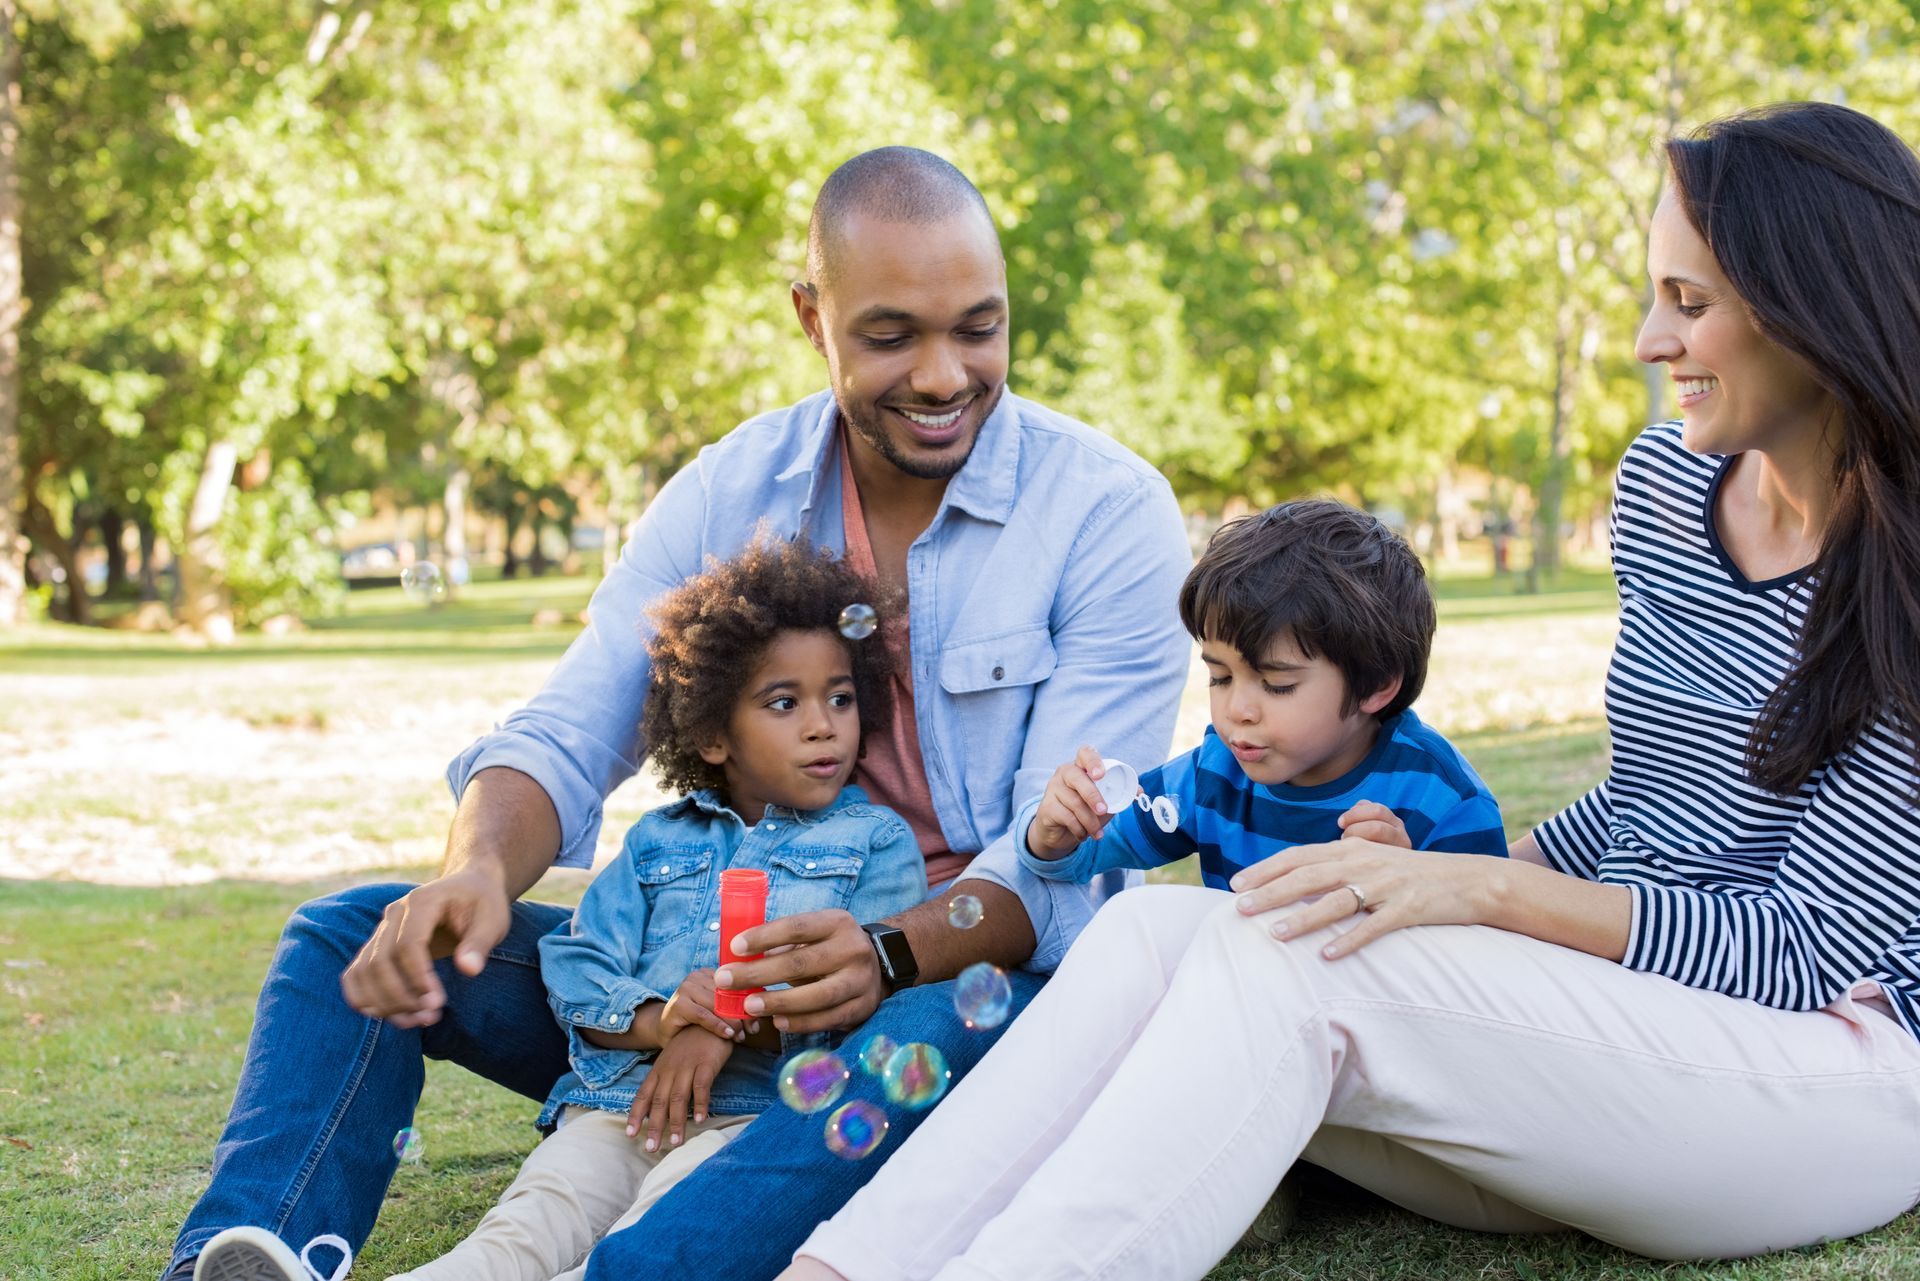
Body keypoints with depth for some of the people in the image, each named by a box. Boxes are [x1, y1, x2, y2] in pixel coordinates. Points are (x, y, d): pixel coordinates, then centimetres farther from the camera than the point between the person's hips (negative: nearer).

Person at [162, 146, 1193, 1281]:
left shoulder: (1114, 514, -10)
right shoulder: (727, 495, 2)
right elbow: (567, 740, -4)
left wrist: (890, 955, -37)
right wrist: (476, 875, -28)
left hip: (975, 973, -4)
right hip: (748, 963, 4)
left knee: (934, 1034, -42)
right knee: (354, 937, -10)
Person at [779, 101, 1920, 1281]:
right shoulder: (1667, 484, 10)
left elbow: (1812, 950, -15)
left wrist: (1484, 890, -23)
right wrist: (1445, 884, 6)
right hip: (1613, 1011, 7)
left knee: (1295, 961, -31)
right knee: (1157, 926, -18)